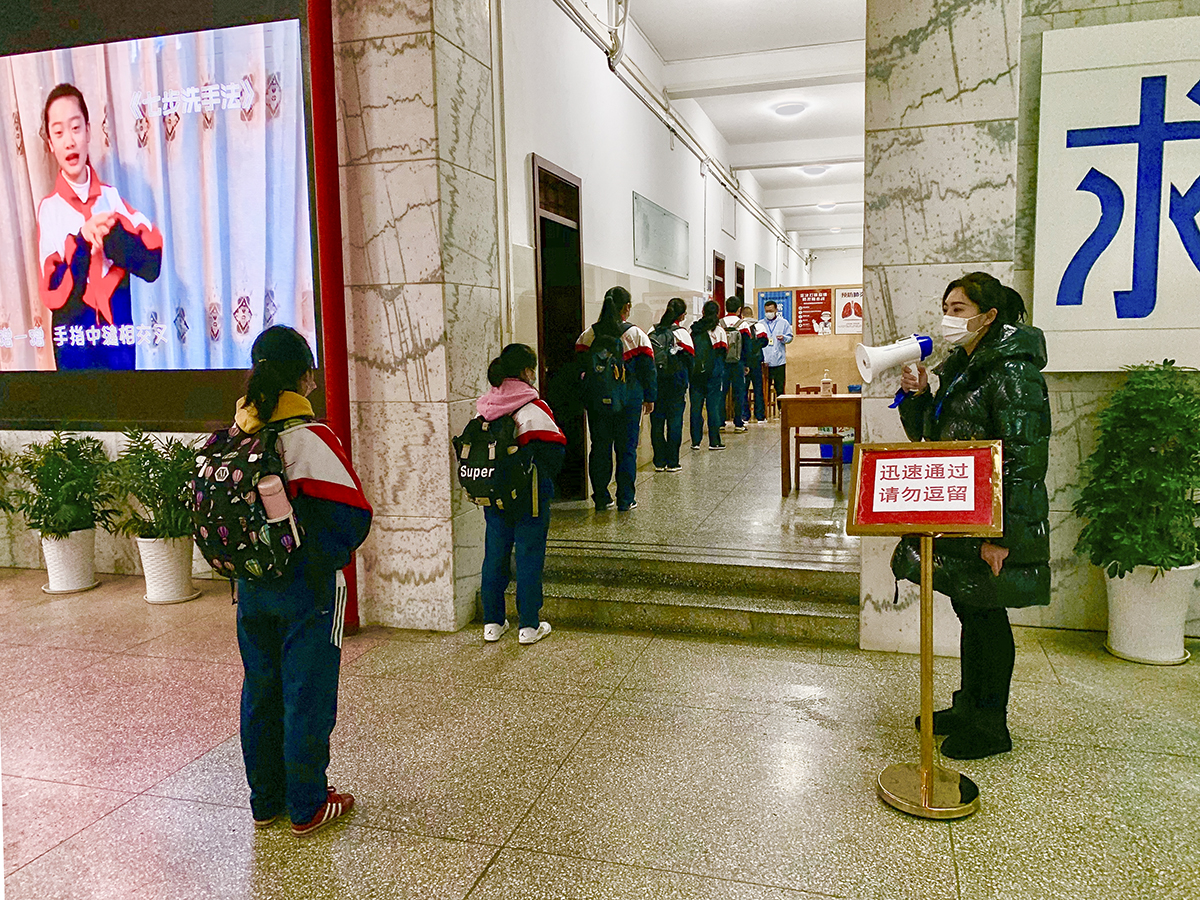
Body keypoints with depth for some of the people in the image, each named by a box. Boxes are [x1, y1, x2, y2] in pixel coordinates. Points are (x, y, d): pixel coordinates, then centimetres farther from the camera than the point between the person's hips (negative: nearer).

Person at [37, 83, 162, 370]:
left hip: (120, 344, 2)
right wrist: (82, 240, -18)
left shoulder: (111, 198, 5)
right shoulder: (49, 209, -2)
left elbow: (152, 261, -7)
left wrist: (109, 233, -20)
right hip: (73, 348, -2)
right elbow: (52, 293, -10)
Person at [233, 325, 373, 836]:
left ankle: (265, 801, 31)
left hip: (251, 584, 6)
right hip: (307, 586, -6)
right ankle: (307, 807, 20)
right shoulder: (310, 436, -19)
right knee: (307, 694, 7)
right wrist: (330, 556, 1)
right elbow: (355, 514, -17)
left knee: (260, 690, 17)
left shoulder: (237, 433, 0)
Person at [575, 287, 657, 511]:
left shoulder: (588, 335, 1)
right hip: (628, 399, -2)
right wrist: (650, 398, 7)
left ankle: (601, 498, 15)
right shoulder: (636, 335, -6)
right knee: (627, 448, 6)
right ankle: (625, 500, 10)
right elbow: (647, 369, -3)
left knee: (599, 447, 10)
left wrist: (585, 396, 12)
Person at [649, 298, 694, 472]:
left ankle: (659, 462, 11)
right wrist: (688, 380, 6)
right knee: (675, 420, 3)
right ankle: (672, 462, 5)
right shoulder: (681, 332, -8)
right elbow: (689, 357, -6)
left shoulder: (654, 332, 3)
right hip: (675, 381, -4)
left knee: (657, 420, 8)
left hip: (655, 381, 4)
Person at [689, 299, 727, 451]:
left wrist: (692, 367, 12)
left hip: (695, 372, 3)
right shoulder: (718, 331, -5)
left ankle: (695, 441, 8)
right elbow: (722, 353, -6)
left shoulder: (693, 328, 4)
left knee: (695, 406, 6)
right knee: (713, 406, 2)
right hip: (713, 374, -3)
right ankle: (714, 441, 4)